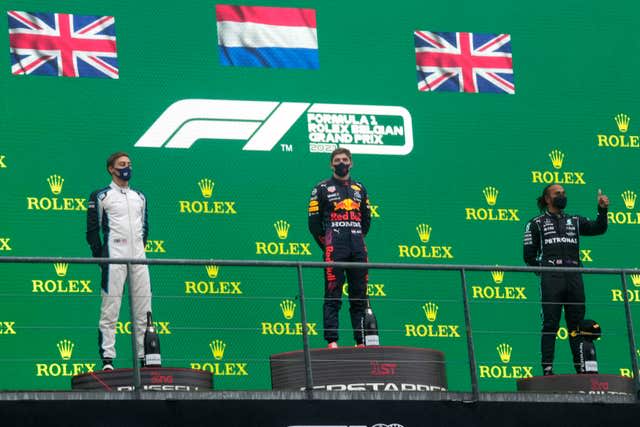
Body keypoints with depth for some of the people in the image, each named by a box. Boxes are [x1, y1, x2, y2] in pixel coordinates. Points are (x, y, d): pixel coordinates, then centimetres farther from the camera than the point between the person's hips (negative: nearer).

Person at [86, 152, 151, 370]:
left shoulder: (139, 197, 19)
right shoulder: (101, 196, 3)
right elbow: (92, 230, 1)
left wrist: (140, 249, 14)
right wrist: (101, 259, -5)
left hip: (138, 257, 5)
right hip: (115, 257, -5)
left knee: (143, 308, 3)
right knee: (110, 307, -8)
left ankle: (145, 356, 6)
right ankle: (107, 358, -10)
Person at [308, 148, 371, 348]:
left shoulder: (359, 189, 18)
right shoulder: (322, 189, 6)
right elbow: (314, 222, 3)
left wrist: (357, 239, 13)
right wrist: (326, 245, 1)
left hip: (357, 249, 4)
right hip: (334, 250, -4)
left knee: (359, 296, 4)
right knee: (333, 296, -8)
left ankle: (361, 341, 6)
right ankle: (332, 341, -12)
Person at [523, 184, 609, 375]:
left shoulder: (575, 221, 22)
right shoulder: (536, 223, 12)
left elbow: (598, 228, 7)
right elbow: (529, 255, 8)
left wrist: (602, 210, -7)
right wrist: (543, 269, -1)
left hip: (574, 277, 3)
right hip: (551, 279, -3)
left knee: (577, 325, 3)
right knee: (550, 325, -7)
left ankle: (581, 368, 5)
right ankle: (547, 369, -9)